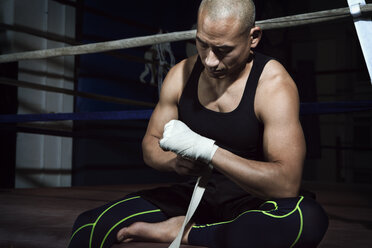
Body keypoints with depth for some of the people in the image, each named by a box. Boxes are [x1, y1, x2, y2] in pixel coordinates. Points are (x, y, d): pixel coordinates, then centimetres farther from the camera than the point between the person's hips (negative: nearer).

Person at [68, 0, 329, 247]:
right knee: (90, 227, -18)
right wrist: (175, 161, -16)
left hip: (254, 199, -1)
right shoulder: (181, 74, -1)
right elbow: (151, 144, 8)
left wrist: (205, 149, -32)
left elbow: (287, 183, -27)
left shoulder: (273, 83, -17)